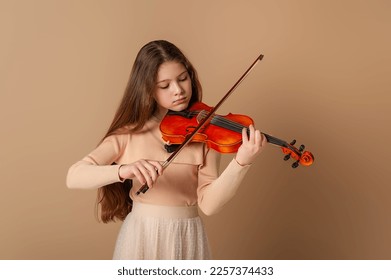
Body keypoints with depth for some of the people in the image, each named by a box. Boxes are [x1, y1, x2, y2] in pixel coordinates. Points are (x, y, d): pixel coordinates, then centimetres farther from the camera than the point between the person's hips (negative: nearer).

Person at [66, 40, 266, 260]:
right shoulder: (128, 133, -5)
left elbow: (208, 204, -15)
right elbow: (73, 177, -15)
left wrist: (241, 163, -31)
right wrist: (122, 170, -33)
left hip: (188, 239, 0)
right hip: (140, 236, 0)